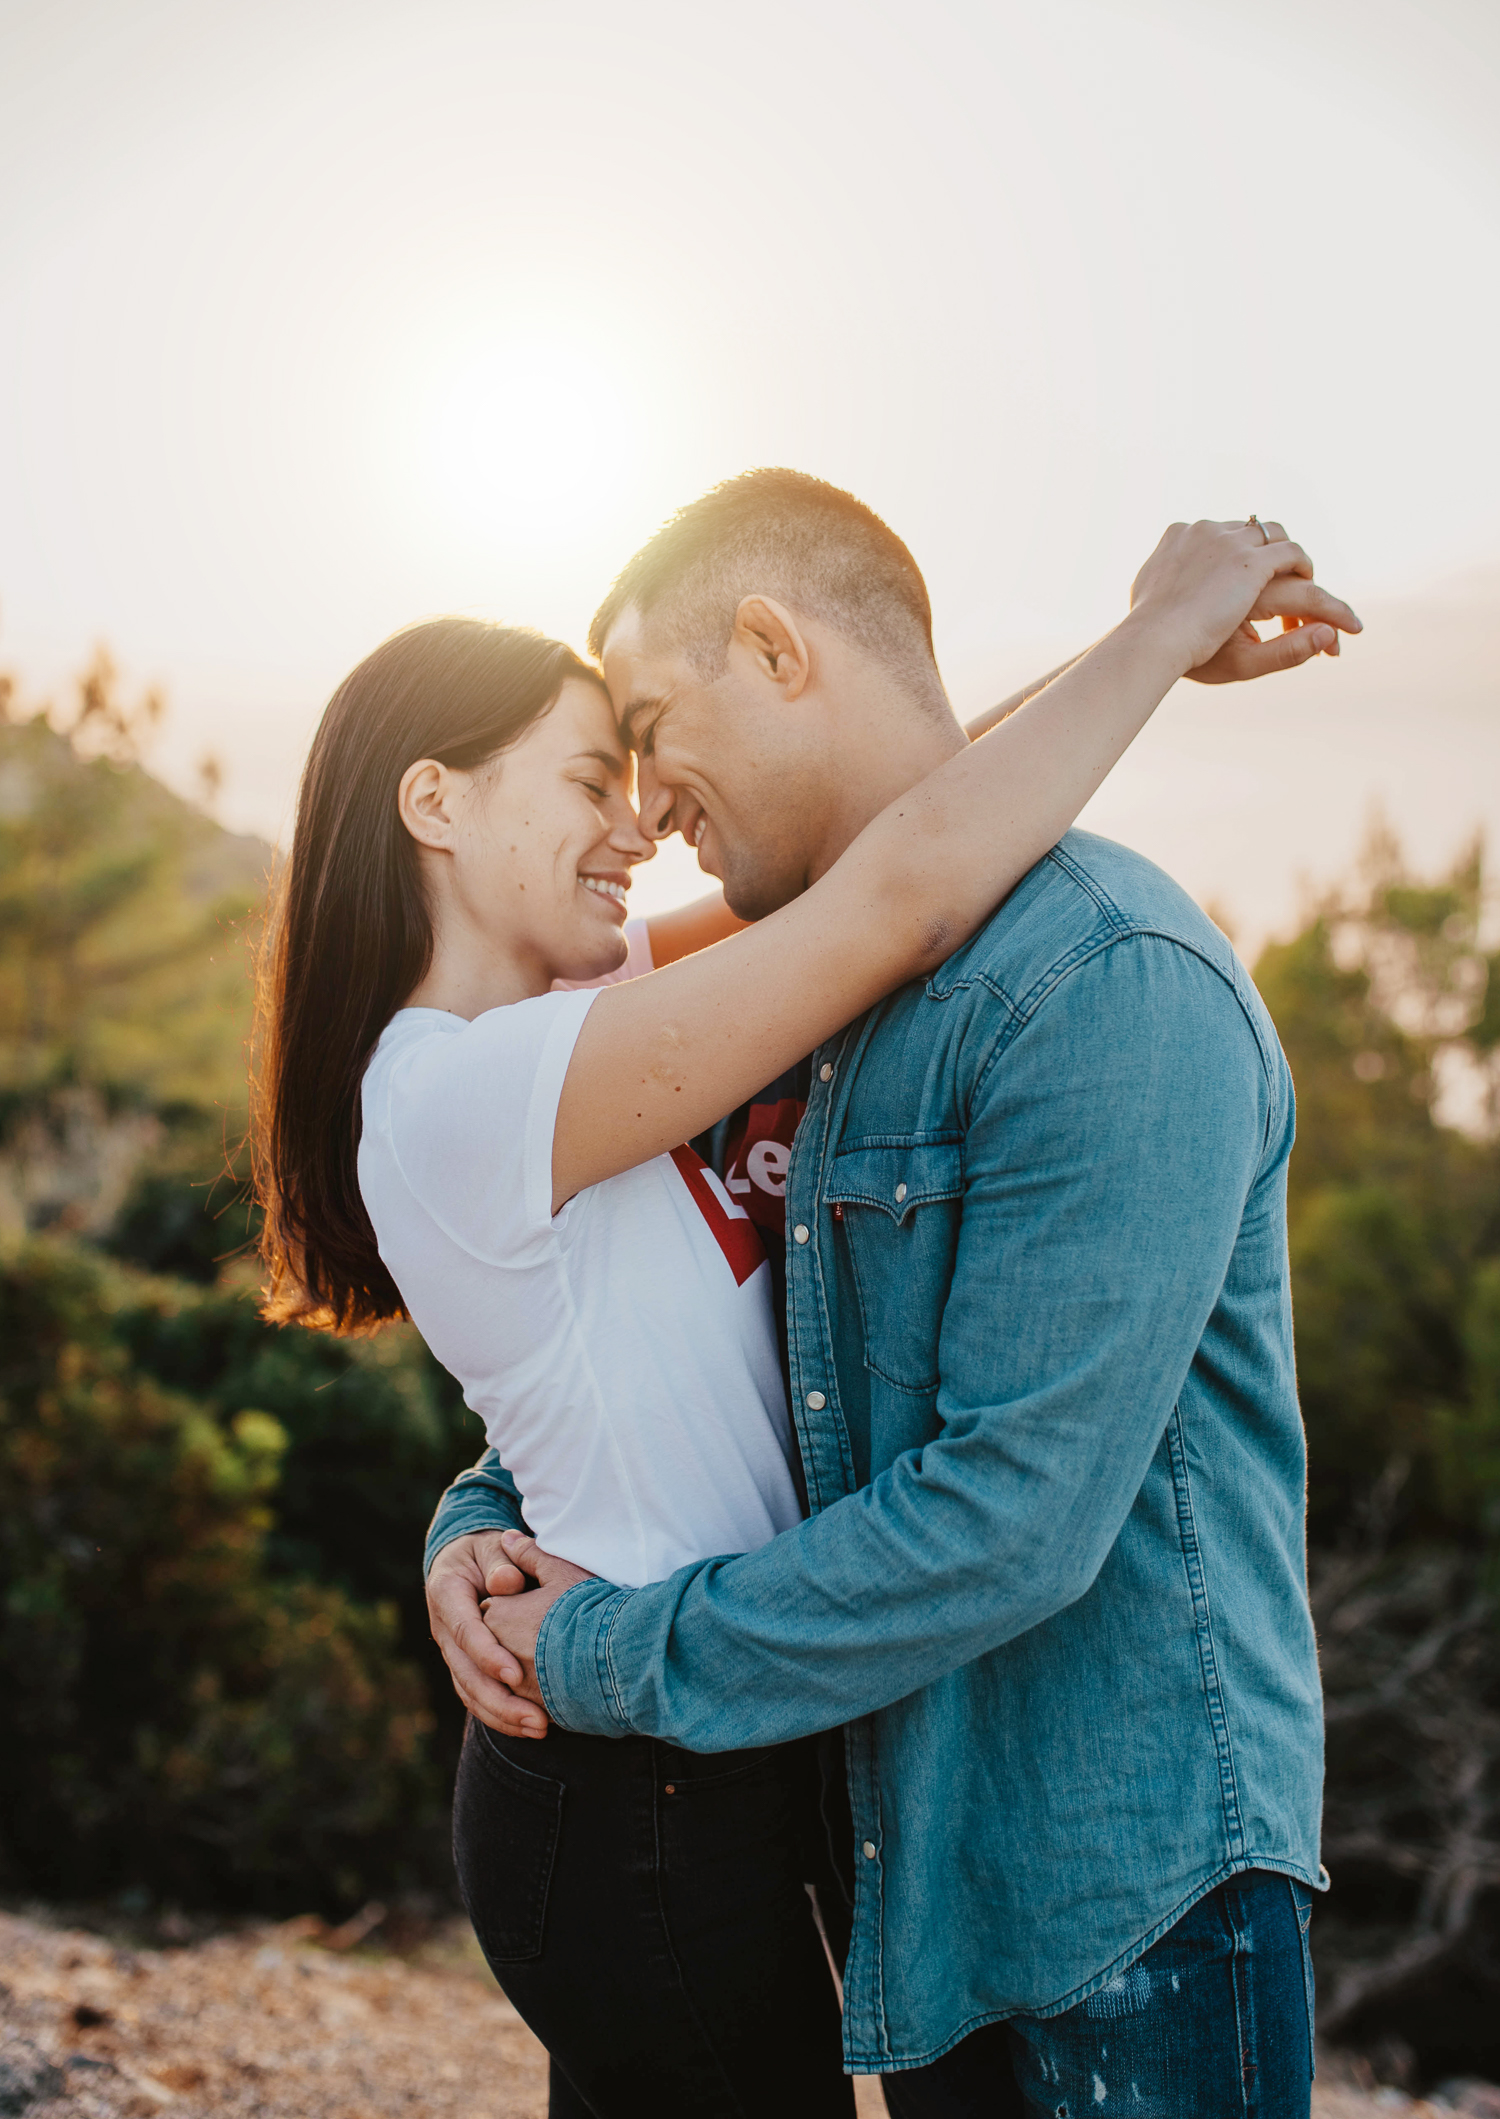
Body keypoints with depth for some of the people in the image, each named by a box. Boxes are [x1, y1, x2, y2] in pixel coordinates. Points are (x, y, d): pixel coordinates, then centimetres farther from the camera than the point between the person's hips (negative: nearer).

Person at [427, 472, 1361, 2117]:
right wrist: (478, 1530, 0)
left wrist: (605, 1660, -16)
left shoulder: (1112, 985, -20)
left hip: (1134, 1875, -8)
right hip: (924, 1874, 8)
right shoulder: (810, 1014, 10)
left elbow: (1012, 1516, -25)